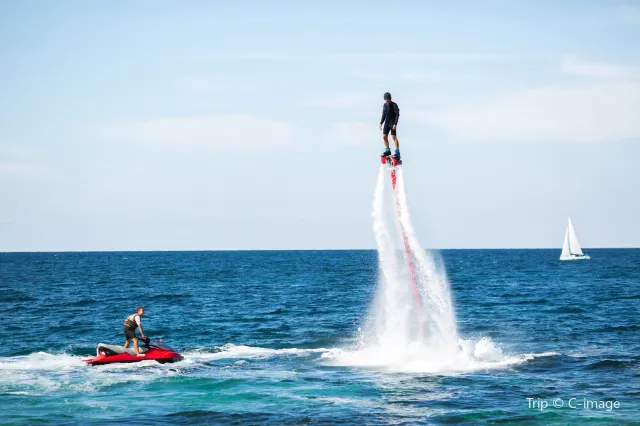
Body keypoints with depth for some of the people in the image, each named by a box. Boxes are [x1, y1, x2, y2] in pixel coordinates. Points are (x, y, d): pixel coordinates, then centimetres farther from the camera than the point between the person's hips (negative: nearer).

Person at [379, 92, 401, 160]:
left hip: (392, 123, -6)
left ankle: (397, 153, -11)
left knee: (394, 137, -11)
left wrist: (395, 124, -19)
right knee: (384, 136, 1)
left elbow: (397, 115, -12)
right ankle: (387, 150, 16)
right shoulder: (384, 105, 10)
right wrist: (381, 123, 9)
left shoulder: (394, 105, -9)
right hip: (387, 123, 6)